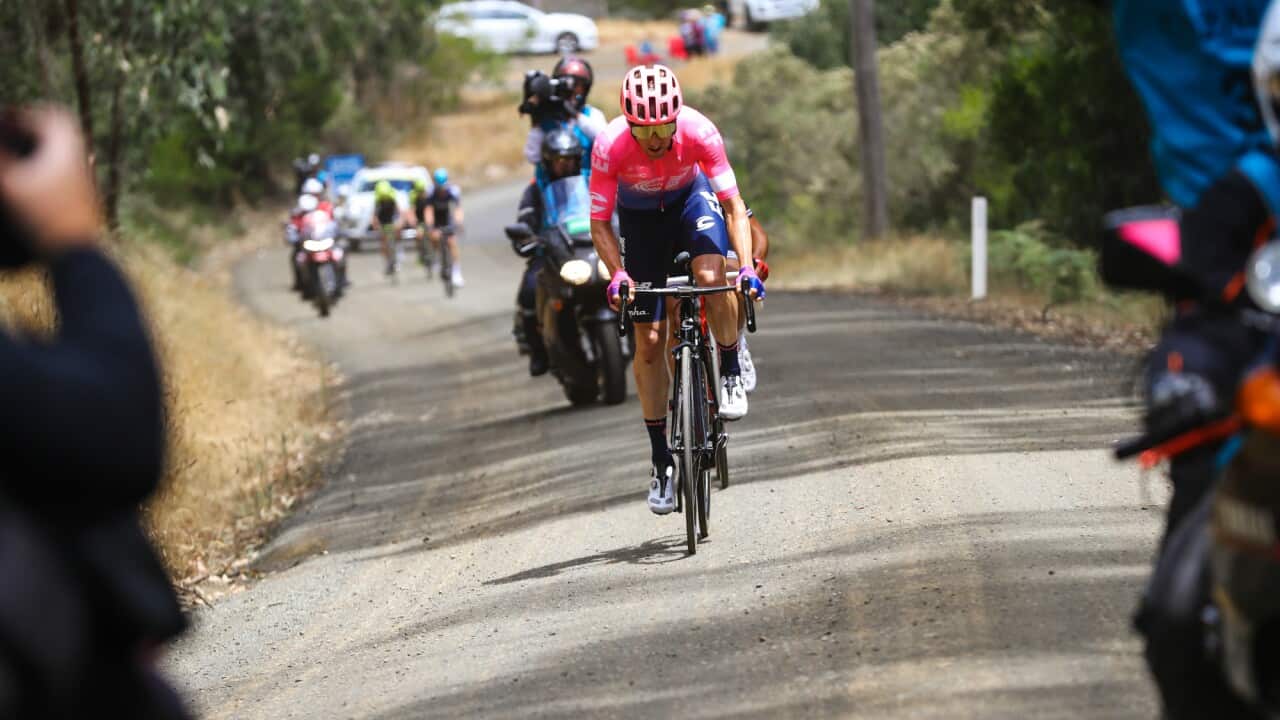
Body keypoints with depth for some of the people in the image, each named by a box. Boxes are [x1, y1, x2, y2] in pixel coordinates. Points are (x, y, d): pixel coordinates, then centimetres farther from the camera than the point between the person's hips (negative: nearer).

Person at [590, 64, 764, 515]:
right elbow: (599, 224, -24)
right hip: (640, 218, 0)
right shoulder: (610, 146, -33)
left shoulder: (698, 131, -33)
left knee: (711, 276, -34)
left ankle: (732, 374, -9)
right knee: (649, 340, -3)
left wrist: (746, 265, -41)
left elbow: (733, 205, -28)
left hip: (691, 199, 0)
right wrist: (617, 274, -40)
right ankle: (661, 460, 6)